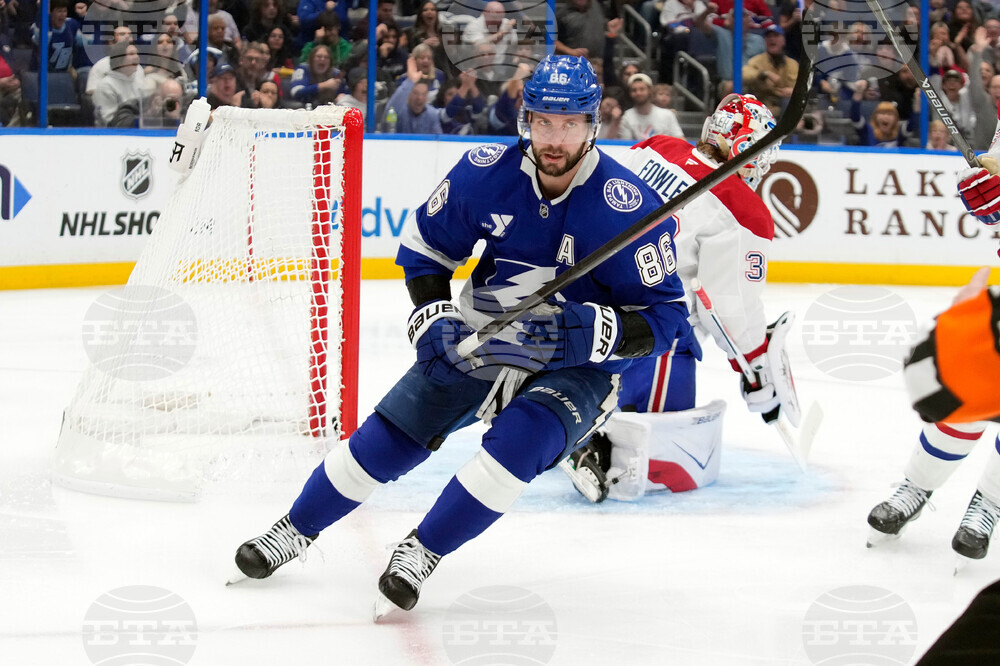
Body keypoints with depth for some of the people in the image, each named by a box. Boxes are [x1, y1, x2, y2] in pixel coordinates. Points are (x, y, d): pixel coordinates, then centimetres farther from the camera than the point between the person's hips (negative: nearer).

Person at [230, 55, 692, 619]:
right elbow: (426, 242, 4)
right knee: (390, 434, -3)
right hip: (478, 341, 3)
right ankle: (297, 530, 18)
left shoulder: (629, 206, -23)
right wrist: (431, 315, -10)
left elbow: (664, 316, -17)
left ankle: (422, 553, -16)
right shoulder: (487, 172, -13)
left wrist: (592, 331, -33)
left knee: (519, 441, -30)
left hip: (579, 368, -3)